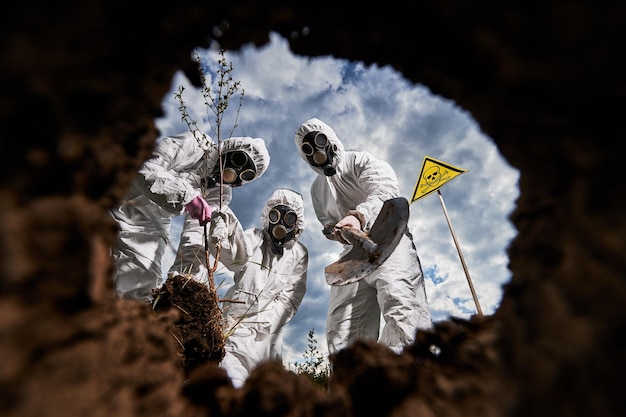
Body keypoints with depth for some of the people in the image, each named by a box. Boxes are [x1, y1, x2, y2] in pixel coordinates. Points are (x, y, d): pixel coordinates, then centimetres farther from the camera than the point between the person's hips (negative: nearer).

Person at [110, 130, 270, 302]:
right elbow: (147, 172, -29)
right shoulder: (193, 144, -18)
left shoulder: (220, 195, -4)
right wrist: (188, 196, -43)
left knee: (142, 291, -9)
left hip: (150, 226, 3)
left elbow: (193, 236, -8)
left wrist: (195, 276, -24)